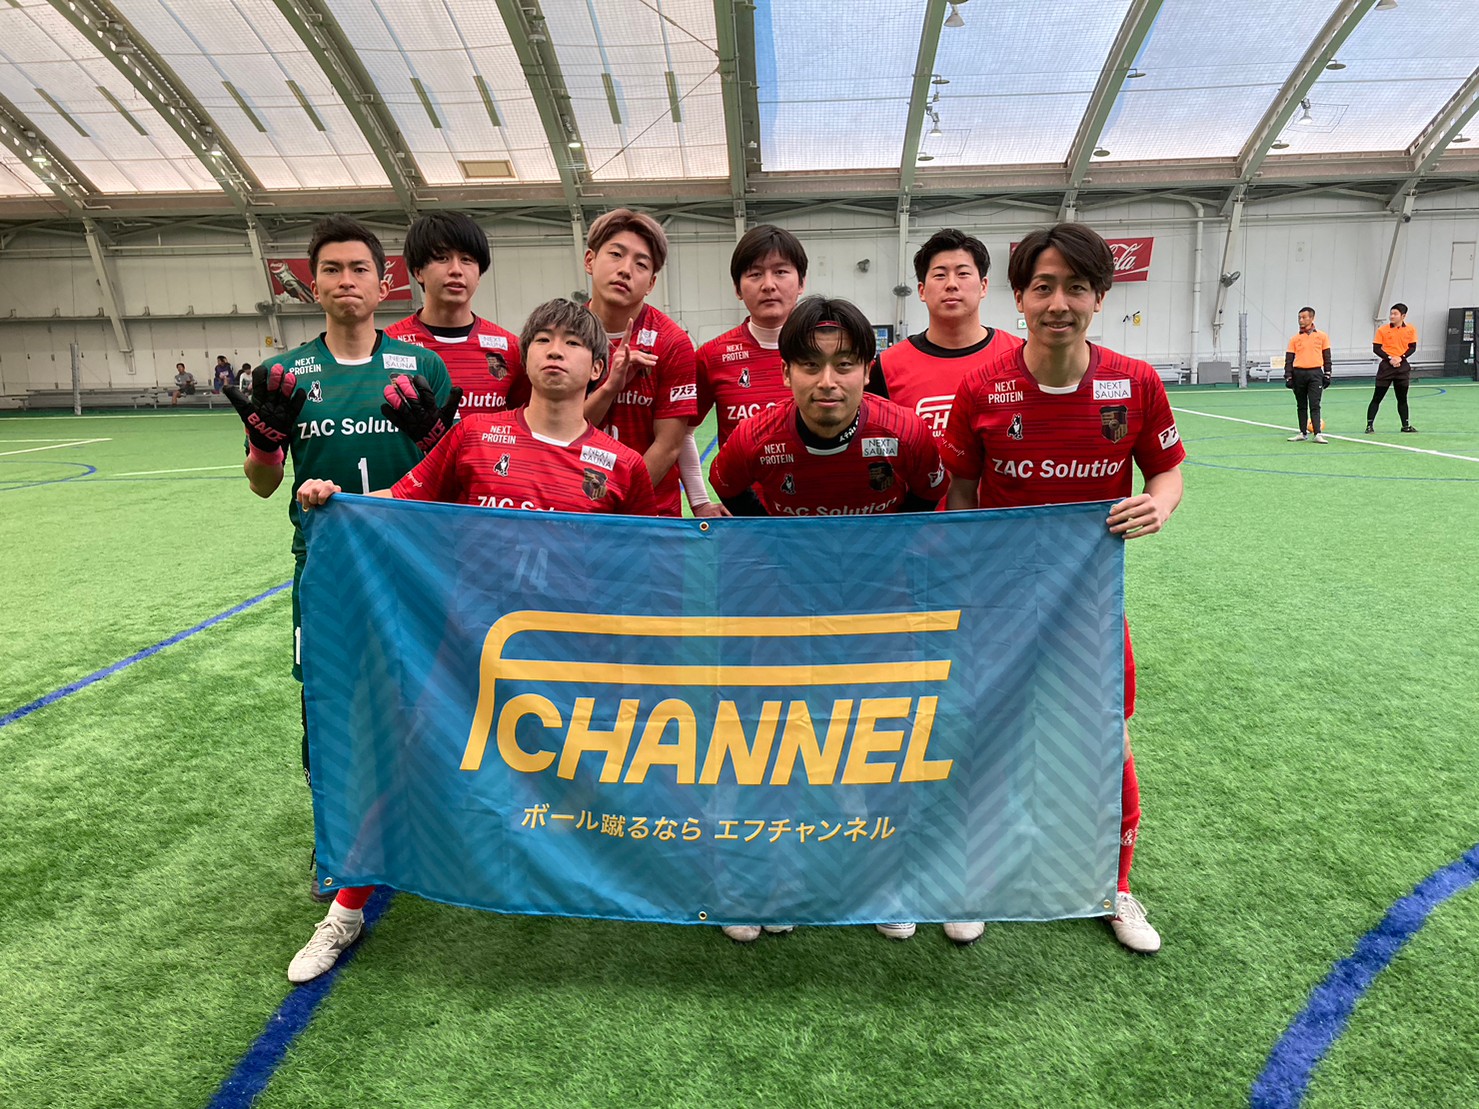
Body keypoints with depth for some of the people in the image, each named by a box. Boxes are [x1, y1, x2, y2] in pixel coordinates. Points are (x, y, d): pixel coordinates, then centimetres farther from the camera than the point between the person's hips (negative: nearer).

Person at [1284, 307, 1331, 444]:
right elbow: (1289, 359, 6)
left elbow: (1326, 357, 7)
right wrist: (1288, 377, -1)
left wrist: (1327, 375, 2)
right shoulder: (1295, 339, 7)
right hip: (1299, 374, 2)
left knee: (1314, 405, -9)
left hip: (1315, 373, -2)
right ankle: (1303, 433, 17)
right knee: (1301, 406, 9)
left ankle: (1318, 434, -11)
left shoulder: (1322, 336, 5)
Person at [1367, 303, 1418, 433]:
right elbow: (1376, 349, -6)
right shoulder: (1382, 330, -4)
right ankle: (1370, 425, 0)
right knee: (1377, 398, -3)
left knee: (1402, 398, 11)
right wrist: (1389, 358, -18)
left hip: (1402, 366, 2)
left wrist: (1401, 358, -14)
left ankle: (1406, 425, 20)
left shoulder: (1410, 329, 2)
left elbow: (1412, 348, 2)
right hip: (1386, 366, -2)